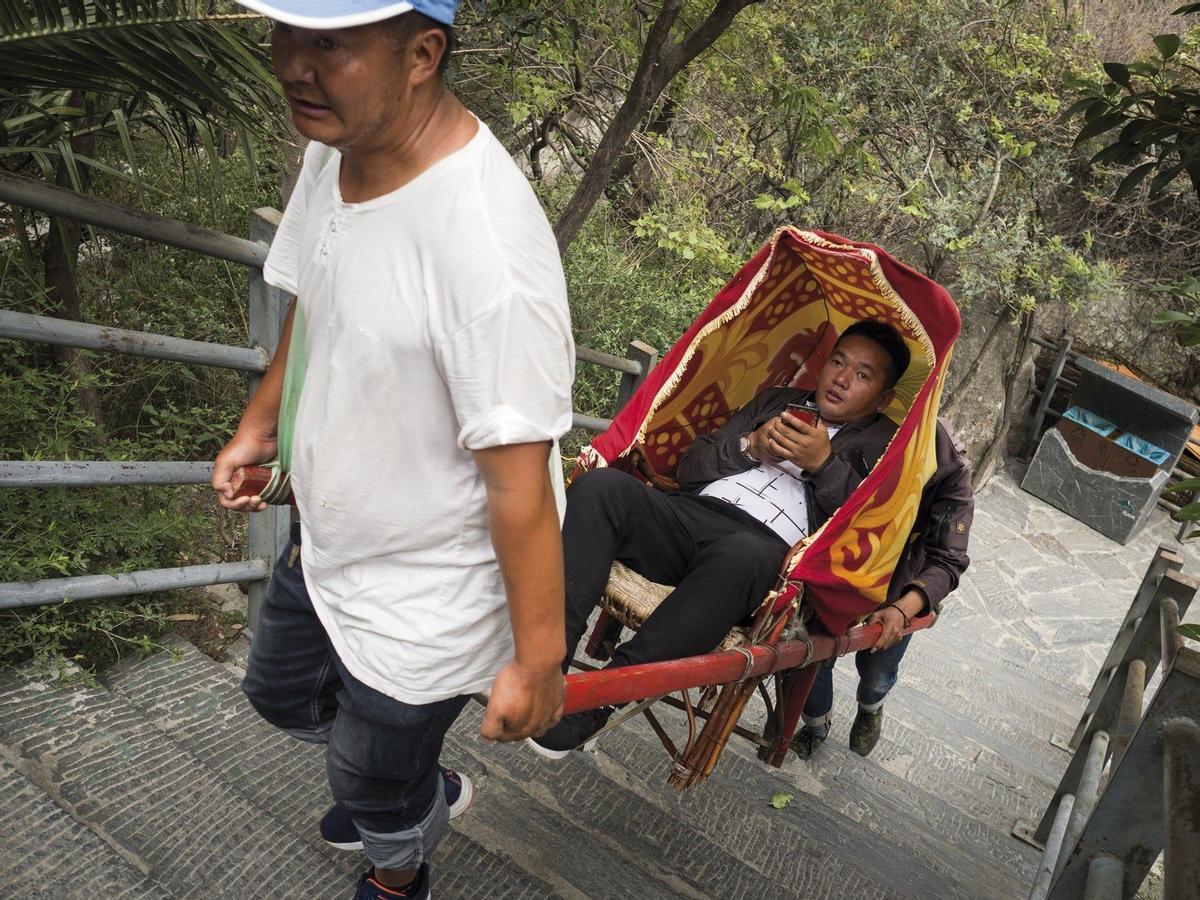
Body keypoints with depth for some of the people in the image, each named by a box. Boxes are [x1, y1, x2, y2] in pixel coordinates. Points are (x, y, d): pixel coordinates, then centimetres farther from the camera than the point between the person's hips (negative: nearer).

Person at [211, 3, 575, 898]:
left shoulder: (488, 246, -35)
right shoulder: (333, 150, -7)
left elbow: (519, 480, -30)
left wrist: (537, 658, -21)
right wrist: (259, 424, 23)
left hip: (424, 602, -8)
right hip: (327, 544, 8)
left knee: (378, 796, 19)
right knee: (281, 693, 33)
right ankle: (424, 788, 60)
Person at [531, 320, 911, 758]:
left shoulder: (884, 444, 22)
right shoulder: (775, 401, 32)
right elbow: (689, 467, 22)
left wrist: (824, 463, -5)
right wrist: (750, 446, 6)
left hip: (767, 545, -4)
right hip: (690, 510, 5)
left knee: (742, 557, -41)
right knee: (599, 484, -25)